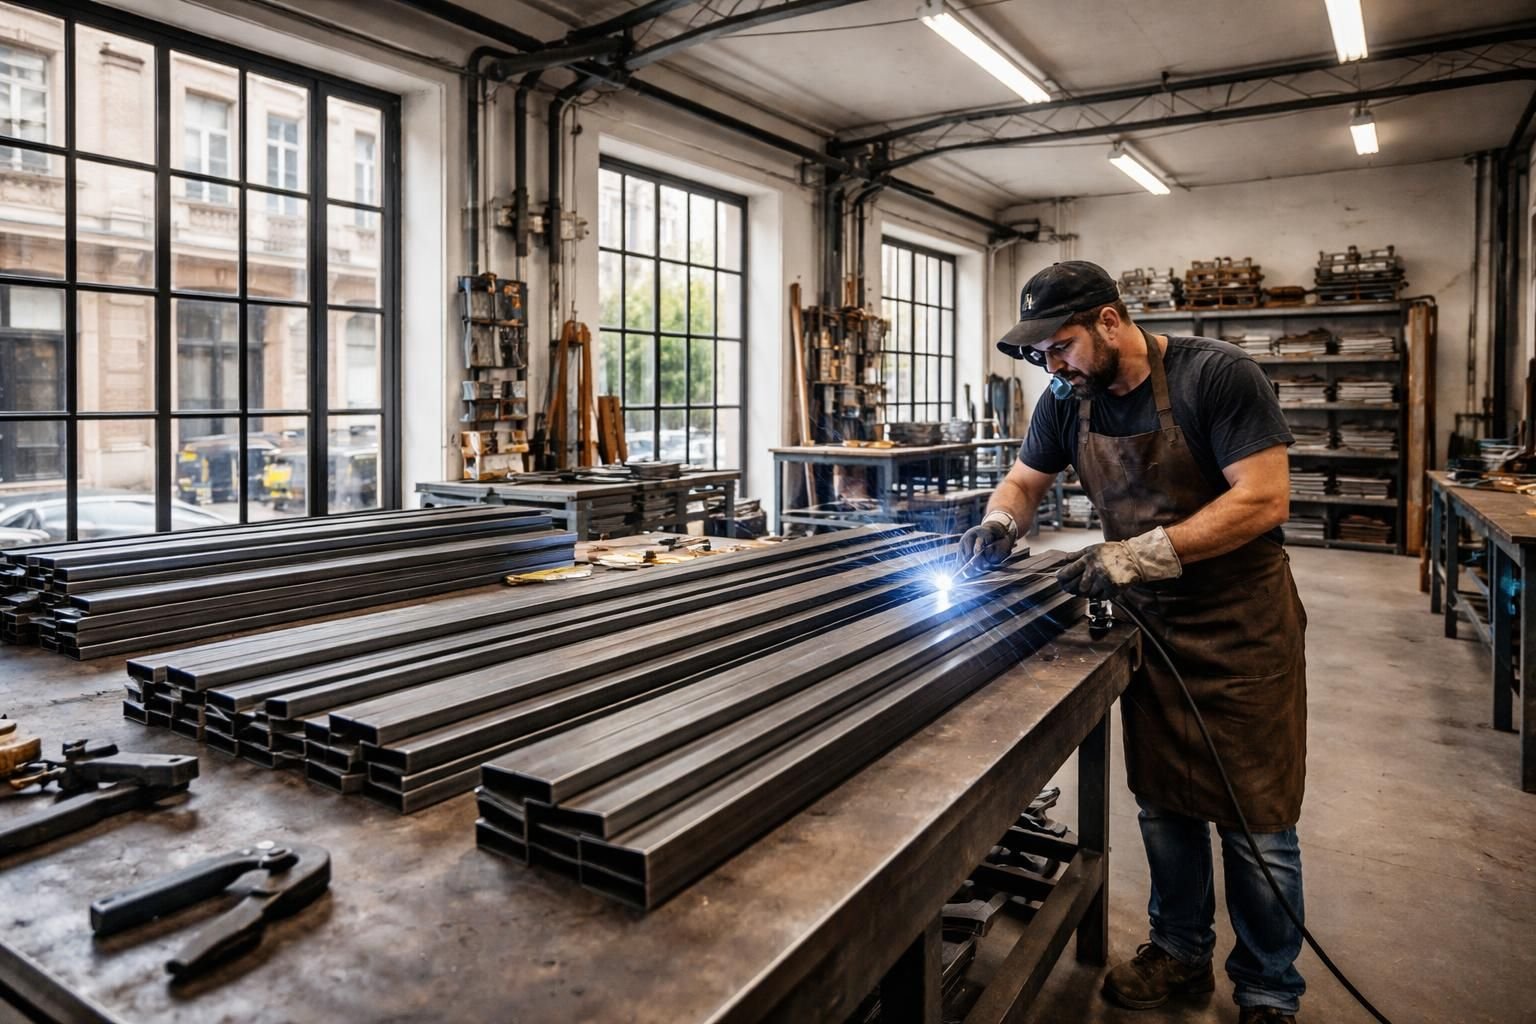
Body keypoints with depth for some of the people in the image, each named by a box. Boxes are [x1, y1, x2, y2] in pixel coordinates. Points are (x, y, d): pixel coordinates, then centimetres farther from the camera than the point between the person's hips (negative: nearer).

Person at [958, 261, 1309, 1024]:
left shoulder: (1216, 376, -18)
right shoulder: (1068, 401, -2)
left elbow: (1264, 500, -23)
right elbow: (1023, 481, 11)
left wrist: (1139, 554, -29)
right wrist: (1000, 523, -12)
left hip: (1241, 627, -5)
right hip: (1149, 625, 5)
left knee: (1256, 822, 5)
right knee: (1163, 804, 16)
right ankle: (1181, 953, 37)